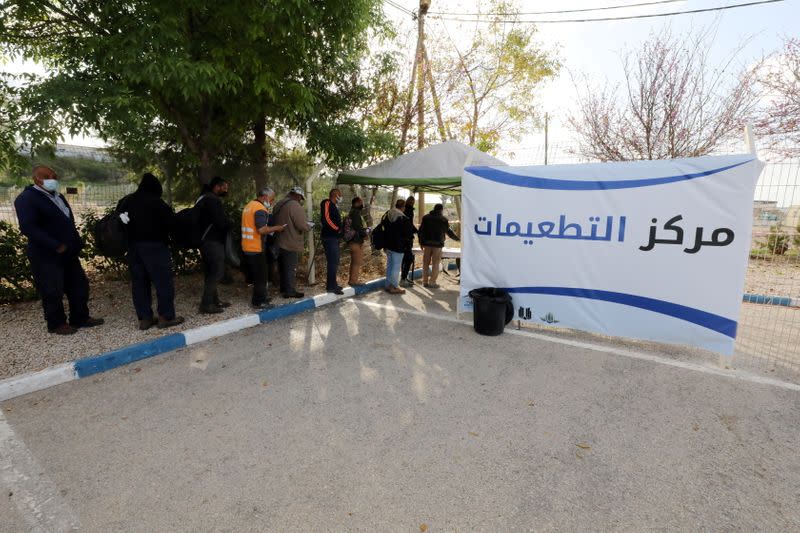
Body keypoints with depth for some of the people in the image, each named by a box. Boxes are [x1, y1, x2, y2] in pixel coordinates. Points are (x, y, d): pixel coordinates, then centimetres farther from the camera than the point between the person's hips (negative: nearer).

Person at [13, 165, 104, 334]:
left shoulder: (58, 197, 15)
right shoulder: (26, 198, -12)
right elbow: (27, 227, -21)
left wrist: (76, 244, 7)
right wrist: (56, 246, -22)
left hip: (68, 252, 8)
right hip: (46, 255, -8)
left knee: (79, 286, 11)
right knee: (53, 291, 1)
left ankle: (80, 318, 22)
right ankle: (56, 324, 16)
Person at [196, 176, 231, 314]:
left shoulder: (202, 198, 18)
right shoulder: (213, 200, -15)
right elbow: (221, 223, -20)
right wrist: (231, 226, -1)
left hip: (205, 240, 11)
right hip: (213, 242, -11)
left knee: (211, 272, 15)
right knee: (217, 272, -6)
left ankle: (214, 300, 24)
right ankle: (206, 305, -4)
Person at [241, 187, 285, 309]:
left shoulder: (249, 205, 15)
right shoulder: (260, 209, -16)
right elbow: (262, 230, -27)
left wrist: (272, 229, 18)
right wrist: (276, 228, -13)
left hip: (247, 247, 10)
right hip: (256, 248, -10)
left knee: (256, 275, 18)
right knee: (261, 276, 0)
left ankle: (258, 298, 28)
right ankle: (259, 302, 6)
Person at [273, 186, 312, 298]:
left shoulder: (278, 205, 10)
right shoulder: (294, 205, -18)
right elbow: (303, 225, -24)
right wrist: (310, 225, -2)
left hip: (279, 243, 8)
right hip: (291, 244, -8)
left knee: (283, 267, 19)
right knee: (291, 268, 3)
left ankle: (284, 288, 32)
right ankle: (290, 291, 11)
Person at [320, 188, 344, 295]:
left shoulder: (333, 206, 20)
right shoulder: (327, 203, -9)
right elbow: (326, 218, -22)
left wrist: (339, 230, 5)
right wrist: (337, 228, -14)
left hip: (334, 237, 10)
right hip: (329, 237, -10)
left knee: (334, 262, 15)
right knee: (333, 262, -10)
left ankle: (332, 283, 24)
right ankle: (331, 286, -6)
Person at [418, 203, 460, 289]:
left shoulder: (426, 218, 7)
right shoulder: (443, 219, -1)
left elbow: (421, 230, 5)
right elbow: (449, 232, 5)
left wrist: (421, 242, 11)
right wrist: (457, 238, 21)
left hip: (426, 244, 3)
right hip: (437, 244, -3)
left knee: (426, 263, 10)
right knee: (436, 264, 3)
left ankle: (425, 281, 13)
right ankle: (432, 282, 1)